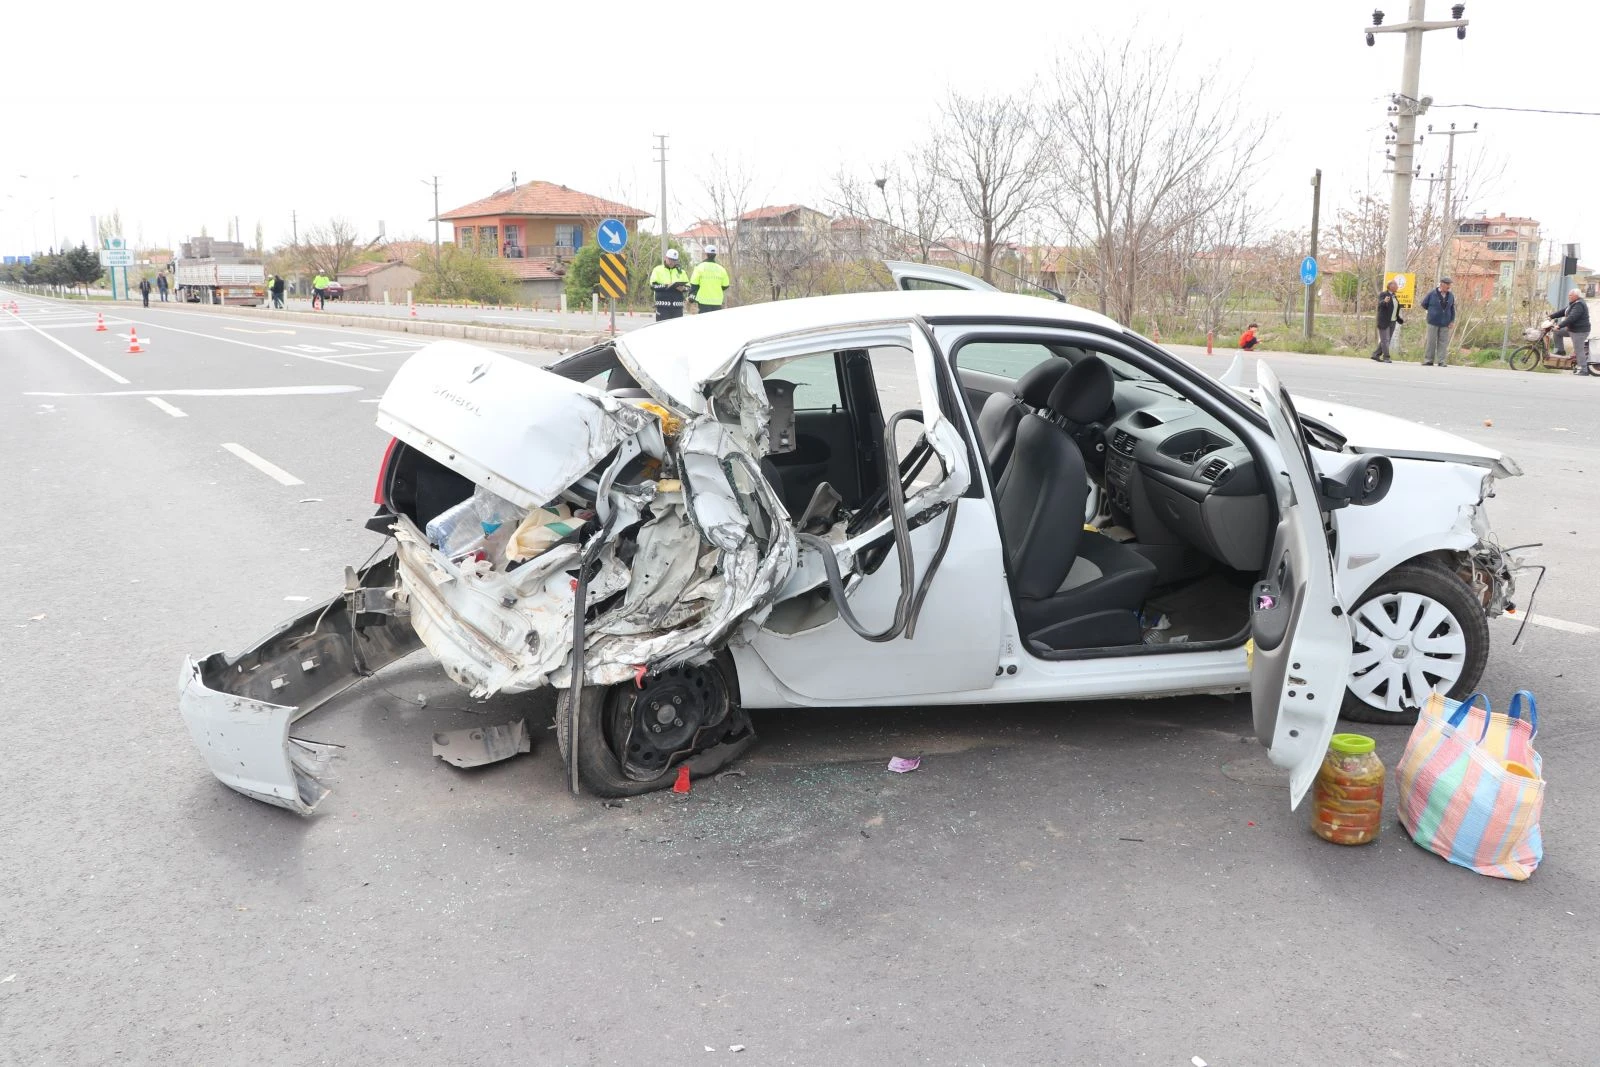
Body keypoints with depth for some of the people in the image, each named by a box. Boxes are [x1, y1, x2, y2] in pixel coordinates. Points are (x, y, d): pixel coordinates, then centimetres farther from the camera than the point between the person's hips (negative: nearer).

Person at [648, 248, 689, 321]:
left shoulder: (680, 271, 17)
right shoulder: (658, 270, 5)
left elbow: (688, 286, 16)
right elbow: (653, 285, -6)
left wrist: (683, 288, -7)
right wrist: (666, 286, -17)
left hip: (677, 305, 4)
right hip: (663, 305, -4)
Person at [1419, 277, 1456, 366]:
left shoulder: (1450, 296, 8)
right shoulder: (1432, 293, -3)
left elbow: (1452, 309, 13)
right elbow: (1424, 304, 7)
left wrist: (1452, 321, 6)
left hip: (1445, 324, 3)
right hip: (1433, 322, -3)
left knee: (1443, 342, 0)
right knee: (1431, 342, 0)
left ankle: (1442, 361, 3)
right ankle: (1428, 360, 6)